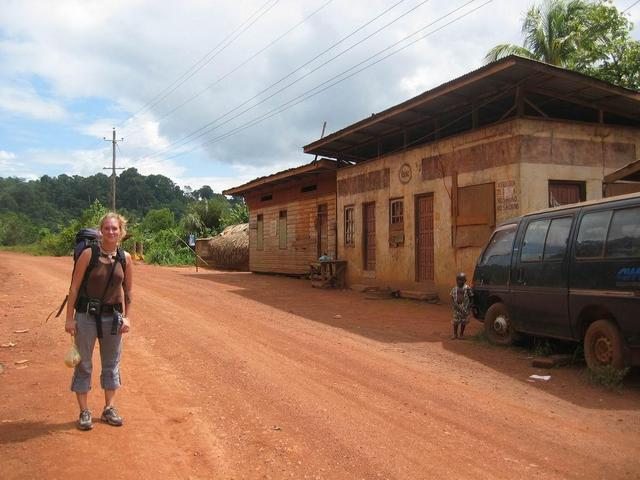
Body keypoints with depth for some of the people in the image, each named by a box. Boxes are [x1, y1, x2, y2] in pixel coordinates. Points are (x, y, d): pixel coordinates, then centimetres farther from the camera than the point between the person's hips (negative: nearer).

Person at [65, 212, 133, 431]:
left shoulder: (125, 258, -2)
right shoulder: (89, 254, -11)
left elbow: (128, 290, 7)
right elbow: (75, 287, -8)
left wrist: (127, 317, 4)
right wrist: (69, 318, -10)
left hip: (113, 316, 3)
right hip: (87, 315, -3)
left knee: (112, 364, 11)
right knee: (83, 364, 5)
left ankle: (109, 409, 25)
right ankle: (84, 412, 18)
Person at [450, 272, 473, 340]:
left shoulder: (467, 288, -8)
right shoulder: (454, 289, 2)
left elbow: (471, 299, -4)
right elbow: (452, 298, 7)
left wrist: (469, 306, -12)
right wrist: (455, 305, -8)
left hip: (465, 308, -2)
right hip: (457, 308, 2)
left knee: (463, 321, 7)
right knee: (455, 321, 4)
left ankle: (461, 334, 22)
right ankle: (455, 334, 18)